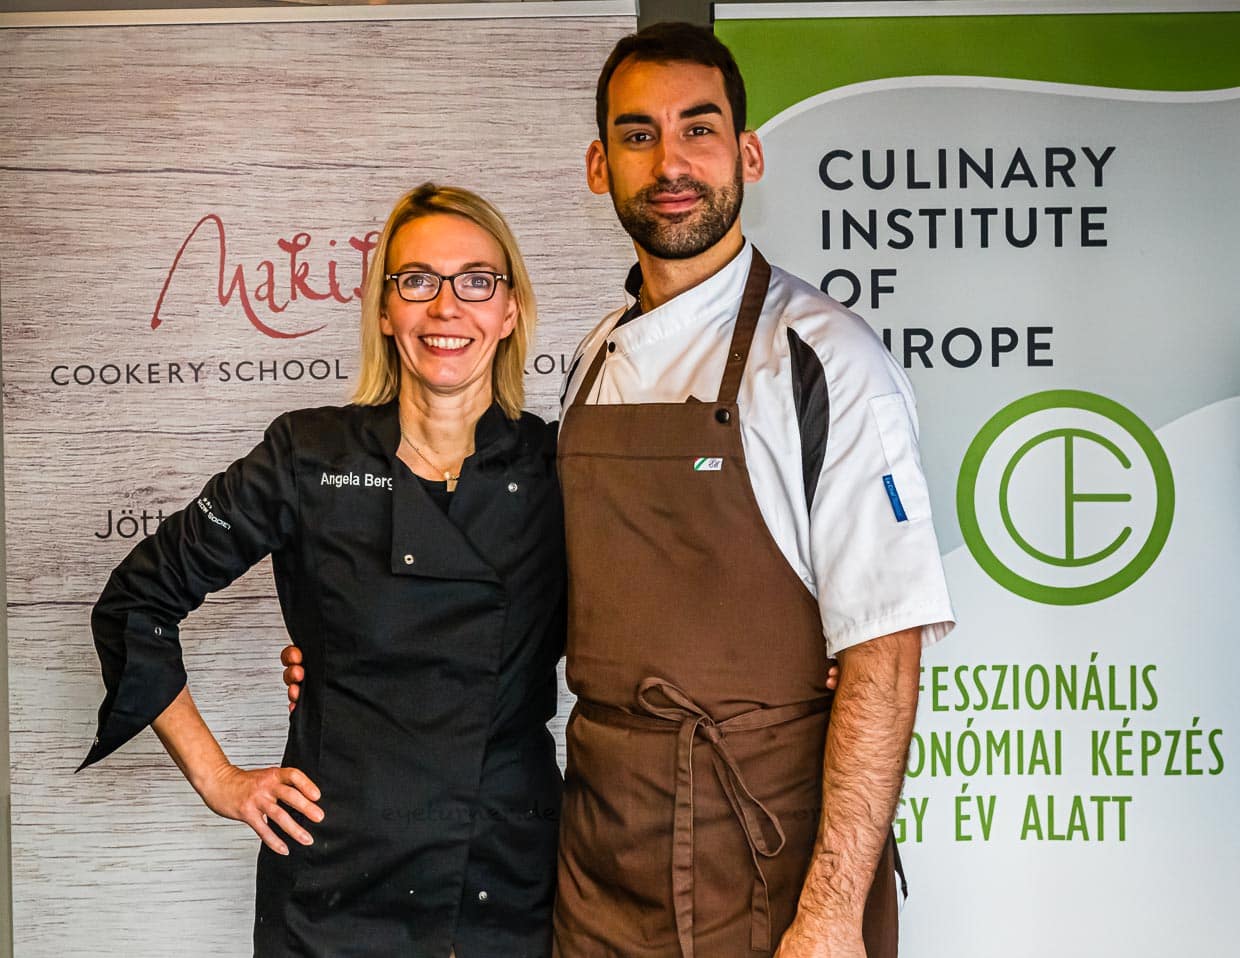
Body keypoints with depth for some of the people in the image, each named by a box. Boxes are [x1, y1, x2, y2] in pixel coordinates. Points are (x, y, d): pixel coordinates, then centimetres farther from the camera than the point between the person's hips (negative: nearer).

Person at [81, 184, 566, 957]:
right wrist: (215, 776, 2)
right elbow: (135, 603, 2)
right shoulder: (308, 458, -5)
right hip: (336, 891, -1)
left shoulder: (558, 471, -2)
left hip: (515, 891, 1)